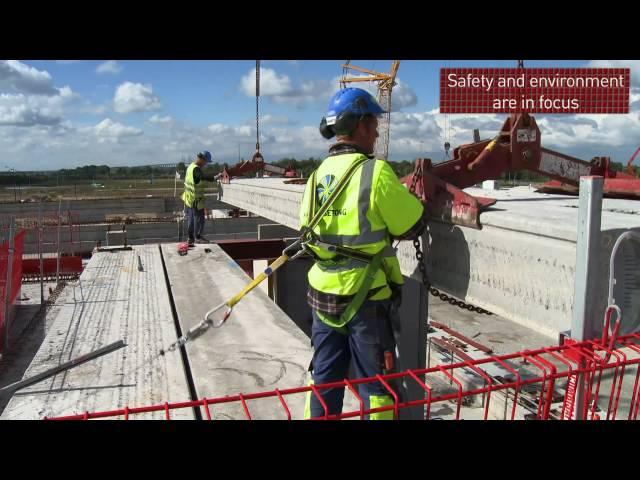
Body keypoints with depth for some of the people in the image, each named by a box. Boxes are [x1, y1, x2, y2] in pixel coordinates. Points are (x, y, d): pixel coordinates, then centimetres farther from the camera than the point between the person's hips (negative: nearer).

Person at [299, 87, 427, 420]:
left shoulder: (318, 174, 4)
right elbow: (413, 226, -9)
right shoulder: (376, 171, -16)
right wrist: (410, 197, 10)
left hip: (323, 293, 6)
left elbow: (307, 231, 10)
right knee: (375, 382, 11)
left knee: (324, 377, 19)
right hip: (366, 298, -6)